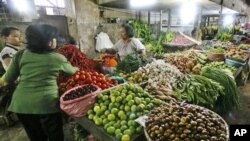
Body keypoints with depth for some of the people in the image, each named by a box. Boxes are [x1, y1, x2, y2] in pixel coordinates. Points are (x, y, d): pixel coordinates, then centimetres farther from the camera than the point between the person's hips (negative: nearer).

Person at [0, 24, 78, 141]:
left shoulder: (21, 54, 3)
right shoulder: (58, 58, -2)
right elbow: (72, 71, 16)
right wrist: (76, 69, 37)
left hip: (21, 104, 4)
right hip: (47, 104, -4)